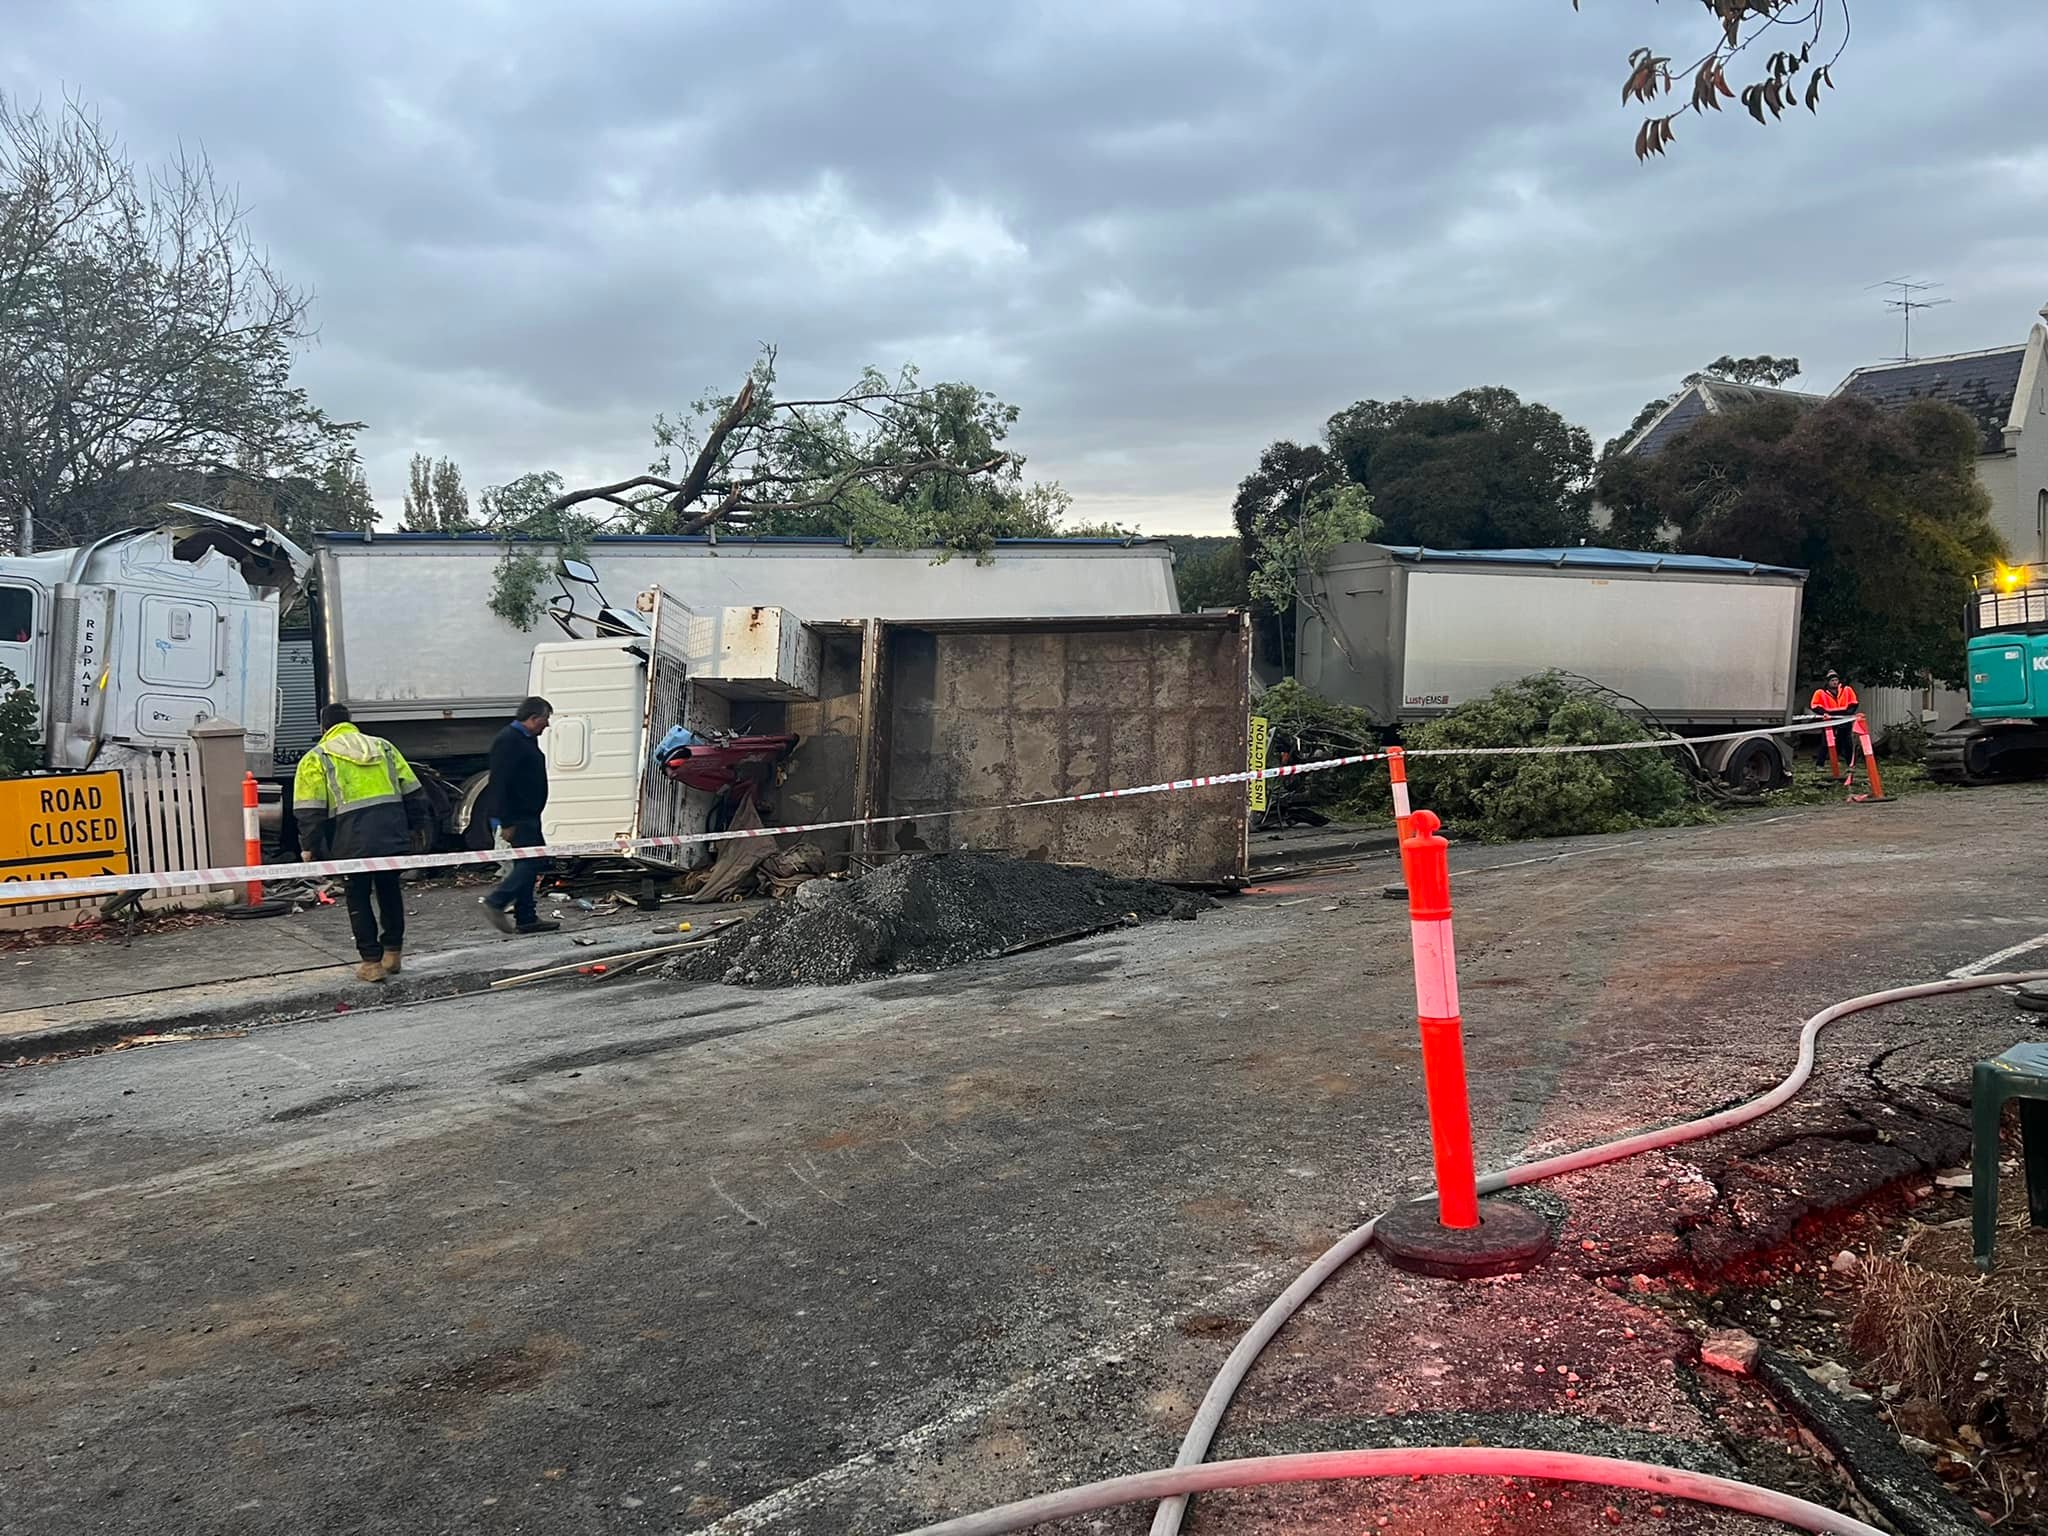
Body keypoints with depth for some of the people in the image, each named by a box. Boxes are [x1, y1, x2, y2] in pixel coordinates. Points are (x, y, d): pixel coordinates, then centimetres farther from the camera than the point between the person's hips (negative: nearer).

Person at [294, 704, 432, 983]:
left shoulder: (317, 758, 7)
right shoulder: (383, 747, 18)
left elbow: (309, 810, -1)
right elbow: (412, 791, 16)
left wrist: (311, 847, 5)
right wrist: (417, 825, 22)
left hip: (354, 842, -4)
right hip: (394, 837, 4)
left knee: (358, 899, 9)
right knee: (390, 891, 20)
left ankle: (372, 962, 9)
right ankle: (393, 952, 26)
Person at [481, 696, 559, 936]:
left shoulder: (528, 740, 17)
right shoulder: (508, 741, -16)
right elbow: (500, 784, -21)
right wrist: (505, 823, -23)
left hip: (527, 816, 10)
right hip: (516, 818, -10)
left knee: (527, 863, 10)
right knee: (532, 860, -12)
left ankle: (525, 918, 14)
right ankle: (496, 902, -4)